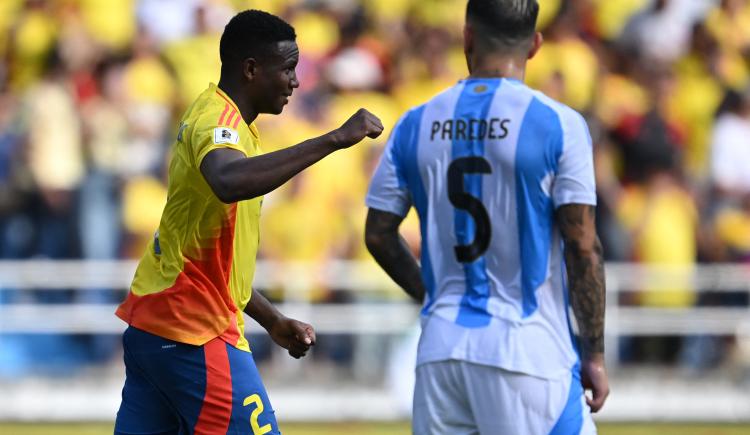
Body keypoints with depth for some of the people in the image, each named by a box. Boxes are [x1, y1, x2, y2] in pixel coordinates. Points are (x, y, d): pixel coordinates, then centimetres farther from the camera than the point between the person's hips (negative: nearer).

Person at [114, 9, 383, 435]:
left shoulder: (212, 115, 18)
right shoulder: (219, 119, -13)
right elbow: (229, 183, -40)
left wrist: (273, 321, 23)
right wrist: (334, 140, -37)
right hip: (194, 333, -10)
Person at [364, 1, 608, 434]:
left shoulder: (416, 125, 6)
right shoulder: (558, 124, -5)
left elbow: (378, 234, 12)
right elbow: (582, 248, -8)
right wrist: (595, 354, -1)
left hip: (441, 349, 4)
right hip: (529, 350, -4)